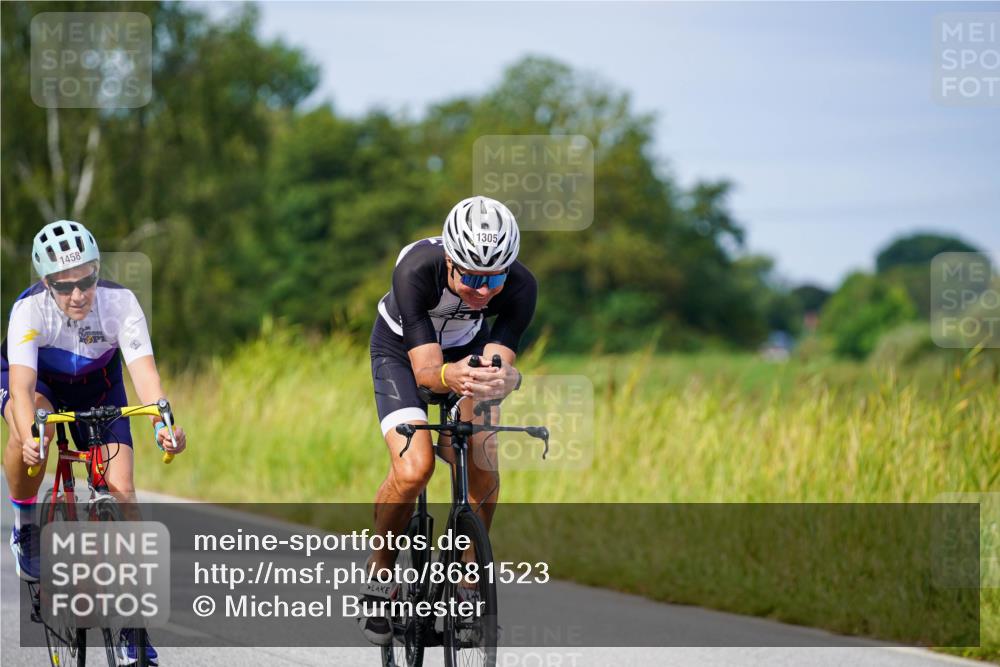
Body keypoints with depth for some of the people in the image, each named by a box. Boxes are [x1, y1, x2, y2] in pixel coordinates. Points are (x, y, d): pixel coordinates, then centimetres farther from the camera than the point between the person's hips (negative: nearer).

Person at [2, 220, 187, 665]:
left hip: (97, 385, 2)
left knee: (121, 491, -13)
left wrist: (163, 423, -60)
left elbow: (144, 369, -41)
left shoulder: (120, 302, -31)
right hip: (37, 380, -2)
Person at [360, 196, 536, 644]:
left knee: (483, 473, -16)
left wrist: (502, 379, -58)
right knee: (413, 469, -24)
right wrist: (448, 377, -63)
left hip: (469, 348, 3)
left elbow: (499, 362, -35)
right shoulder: (416, 271, -38)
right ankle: (379, 572, -1)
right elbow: (425, 369, -40)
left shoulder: (519, 286, -31)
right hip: (401, 350, -3)